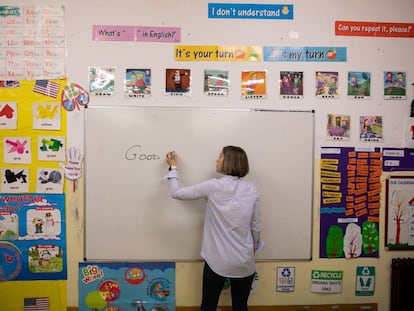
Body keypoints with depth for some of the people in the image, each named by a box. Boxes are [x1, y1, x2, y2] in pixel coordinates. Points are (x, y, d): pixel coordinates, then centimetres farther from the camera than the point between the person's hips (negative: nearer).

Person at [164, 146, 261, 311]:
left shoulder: (213, 186, -13)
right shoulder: (251, 189, -4)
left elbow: (176, 193, -6)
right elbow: (256, 226, 2)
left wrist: (173, 167, 7)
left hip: (217, 261, -3)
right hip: (244, 261, 3)